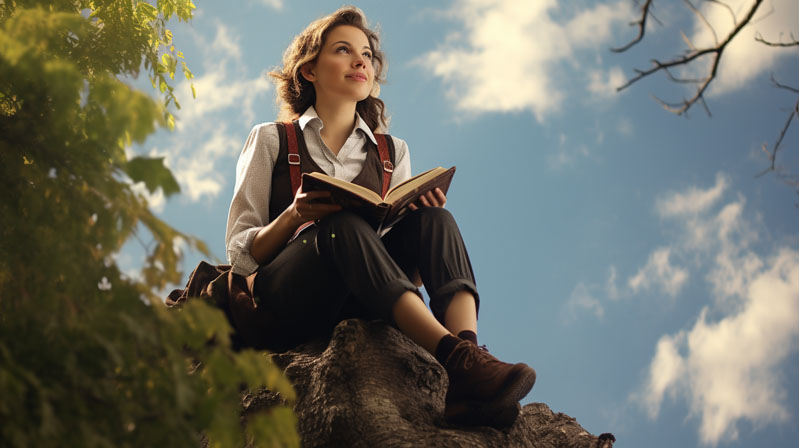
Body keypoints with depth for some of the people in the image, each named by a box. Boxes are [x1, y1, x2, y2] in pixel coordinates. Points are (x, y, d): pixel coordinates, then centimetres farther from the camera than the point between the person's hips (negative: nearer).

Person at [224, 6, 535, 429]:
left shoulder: (391, 153, 24)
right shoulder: (271, 141, 16)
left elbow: (410, 273, 19)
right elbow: (240, 252, 7)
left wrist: (424, 221, -3)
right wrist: (295, 216, -14)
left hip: (361, 307, 3)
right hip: (289, 306, -3)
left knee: (433, 220, -22)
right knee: (344, 225, -33)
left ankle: (467, 350, -49)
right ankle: (458, 360, -52)